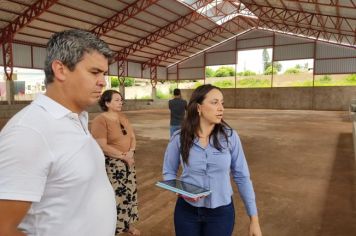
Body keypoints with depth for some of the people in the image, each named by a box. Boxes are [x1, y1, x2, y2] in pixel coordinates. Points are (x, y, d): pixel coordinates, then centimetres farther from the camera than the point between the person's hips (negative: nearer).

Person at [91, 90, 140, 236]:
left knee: (129, 193, 15)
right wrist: (123, 156, -17)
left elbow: (132, 137, 9)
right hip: (111, 165, -7)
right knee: (115, 196, 0)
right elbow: (103, 147, -21)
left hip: (128, 162, 7)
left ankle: (128, 223, 34)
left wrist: (131, 152, -10)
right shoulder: (100, 120, -16)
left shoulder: (123, 118, 8)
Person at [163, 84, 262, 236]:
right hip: (187, 211, 0)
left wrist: (254, 219, -2)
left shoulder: (230, 136, -11)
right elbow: (168, 172, 3)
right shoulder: (179, 138, -10)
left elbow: (242, 177, -4)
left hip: (221, 212, 0)